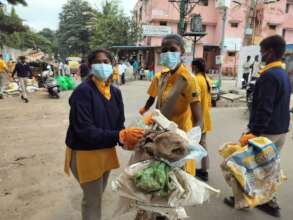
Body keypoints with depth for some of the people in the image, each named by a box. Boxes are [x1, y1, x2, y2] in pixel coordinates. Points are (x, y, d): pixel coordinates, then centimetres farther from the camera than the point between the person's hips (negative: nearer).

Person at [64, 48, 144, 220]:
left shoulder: (115, 92, 0)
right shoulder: (83, 92, -22)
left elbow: (119, 123, 1)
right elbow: (85, 131, -28)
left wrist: (126, 140, -21)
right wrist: (121, 136, -34)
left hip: (107, 151, 7)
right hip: (85, 153, -7)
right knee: (93, 199, 7)